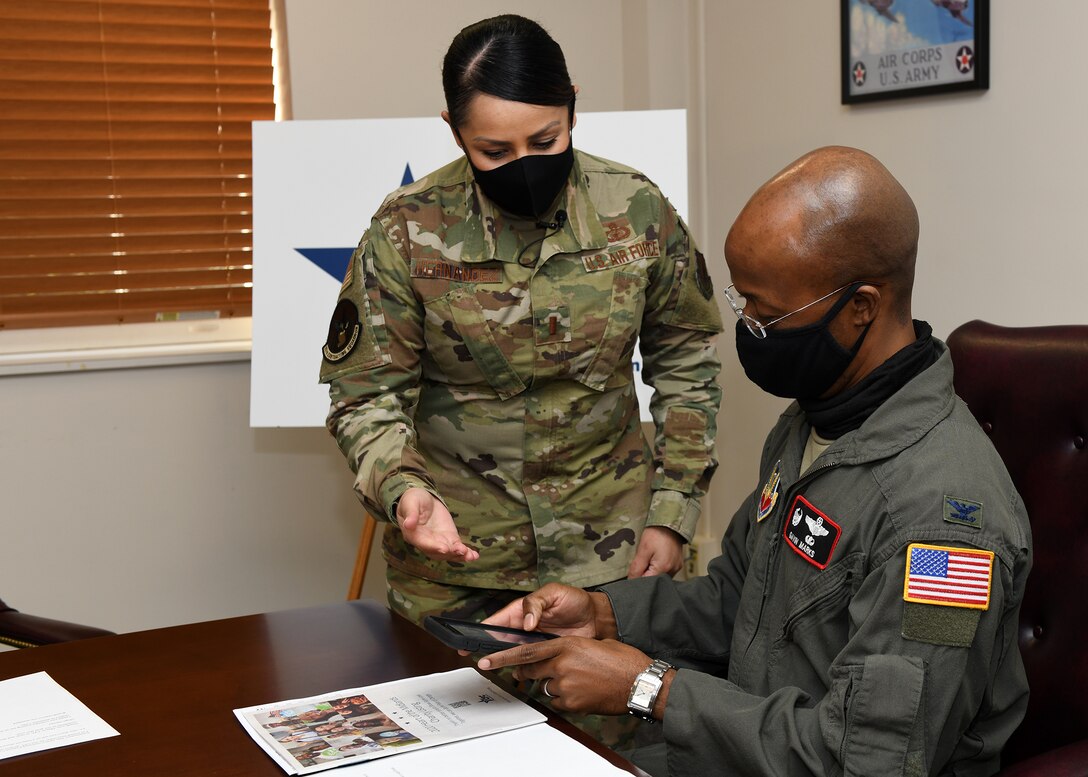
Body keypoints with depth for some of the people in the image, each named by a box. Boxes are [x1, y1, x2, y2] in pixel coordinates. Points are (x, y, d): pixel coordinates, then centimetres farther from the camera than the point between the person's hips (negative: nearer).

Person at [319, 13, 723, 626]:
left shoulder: (637, 211, -9)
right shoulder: (408, 232, -14)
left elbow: (685, 365, 2)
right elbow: (367, 396, -9)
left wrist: (672, 514, -2)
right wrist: (404, 489, -29)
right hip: (454, 548, -1)